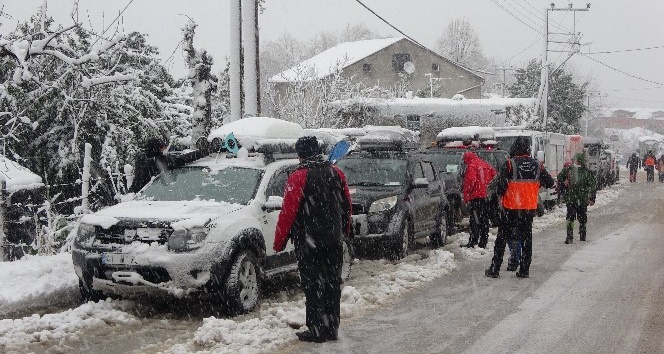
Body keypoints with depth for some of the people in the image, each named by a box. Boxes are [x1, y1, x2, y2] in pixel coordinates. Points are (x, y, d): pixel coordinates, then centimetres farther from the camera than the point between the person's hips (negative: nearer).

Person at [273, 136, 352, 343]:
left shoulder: (298, 178, -13)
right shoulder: (335, 173, 5)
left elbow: (288, 212, -14)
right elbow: (346, 205, 13)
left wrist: (279, 242, -6)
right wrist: (345, 231, 27)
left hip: (309, 242, -6)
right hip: (334, 240, 6)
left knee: (313, 286, 1)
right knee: (332, 283, 12)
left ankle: (317, 330, 2)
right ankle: (332, 329, 18)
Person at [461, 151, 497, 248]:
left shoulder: (471, 166, -8)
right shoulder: (486, 165, 15)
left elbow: (470, 182, -18)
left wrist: (466, 196, -10)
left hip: (477, 197, -7)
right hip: (487, 196, 7)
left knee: (475, 220, -6)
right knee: (485, 220, 12)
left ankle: (473, 242, -9)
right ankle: (483, 243, 14)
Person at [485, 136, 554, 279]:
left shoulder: (510, 164, -12)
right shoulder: (537, 165, 1)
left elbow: (501, 184, -17)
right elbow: (550, 183, 8)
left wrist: (500, 196, 1)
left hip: (511, 208, -3)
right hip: (530, 208, 3)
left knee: (502, 237, 6)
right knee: (527, 237, 13)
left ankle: (495, 269, 7)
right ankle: (524, 270, 13)